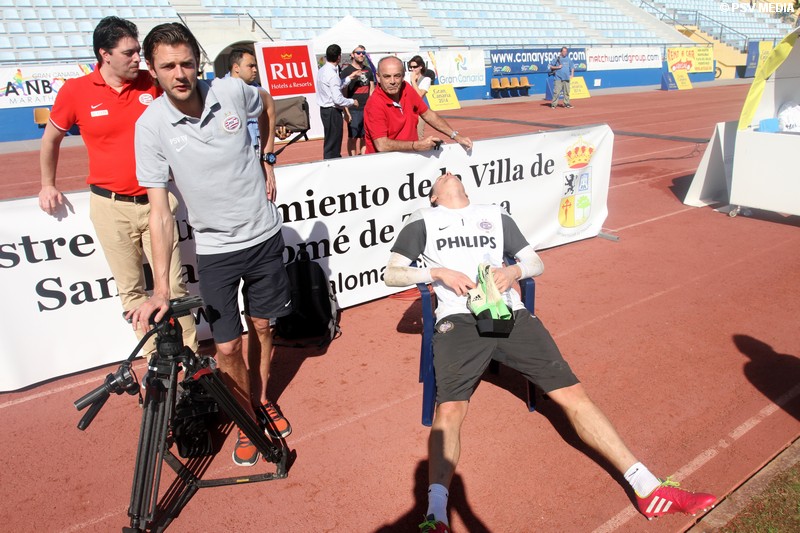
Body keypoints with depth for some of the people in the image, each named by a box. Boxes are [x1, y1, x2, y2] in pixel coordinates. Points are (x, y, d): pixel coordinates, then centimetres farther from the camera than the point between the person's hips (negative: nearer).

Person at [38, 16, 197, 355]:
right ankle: (153, 357, 24)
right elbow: (51, 138, 13)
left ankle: (191, 353, 15)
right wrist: (47, 185, 17)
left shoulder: (152, 84, -3)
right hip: (110, 206, 0)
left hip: (154, 201, 0)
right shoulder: (76, 91, -4)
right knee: (131, 288, 9)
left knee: (173, 284, 1)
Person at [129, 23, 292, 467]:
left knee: (264, 327, 16)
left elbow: (267, 104, 15)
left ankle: (264, 400, 41)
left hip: (264, 236, 2)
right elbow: (160, 211, -16)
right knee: (227, 347, 0)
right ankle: (248, 419, 27)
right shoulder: (151, 125, -15)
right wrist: (161, 289, -21)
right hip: (215, 250, -1)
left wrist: (267, 160, 9)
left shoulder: (232, 91, -11)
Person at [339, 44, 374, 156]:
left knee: (365, 136, 6)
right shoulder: (346, 71, -1)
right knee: (352, 137, 0)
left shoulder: (368, 70, 14)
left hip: (367, 109, 4)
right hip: (353, 110, -4)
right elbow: (343, 93, -6)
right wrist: (346, 112, -13)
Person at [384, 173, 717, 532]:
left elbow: (536, 263, 22)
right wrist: (438, 272, -6)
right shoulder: (422, 221, 17)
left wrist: (514, 271, -2)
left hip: (510, 314, 3)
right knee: (449, 409, -25)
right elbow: (391, 274, 10)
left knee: (573, 394, -6)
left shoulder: (495, 215, 25)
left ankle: (649, 489, -3)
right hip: (459, 321, -2)